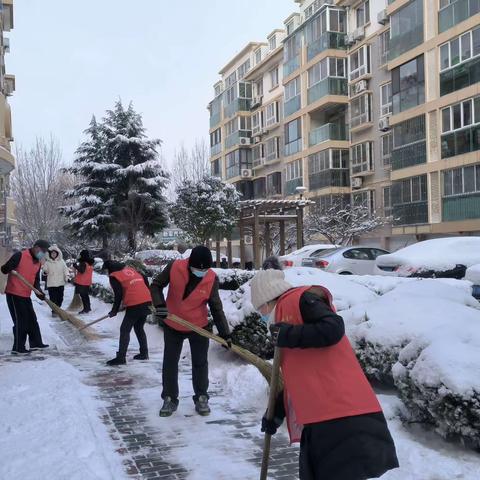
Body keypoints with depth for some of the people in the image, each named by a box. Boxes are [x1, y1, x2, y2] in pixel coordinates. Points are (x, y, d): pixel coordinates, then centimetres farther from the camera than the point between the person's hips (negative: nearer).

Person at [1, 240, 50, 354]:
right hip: (14, 294, -8)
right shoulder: (20, 255, -13)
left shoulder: (38, 263, 11)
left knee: (32, 320, 15)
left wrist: (39, 291, -5)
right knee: (20, 321, -5)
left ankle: (36, 343, 27)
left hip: (26, 295, 8)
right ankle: (18, 348, 3)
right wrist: (10, 270, -37)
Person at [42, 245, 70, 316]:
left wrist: (67, 276, -10)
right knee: (53, 298, -4)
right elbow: (45, 271, 0)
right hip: (51, 284, -2)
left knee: (60, 298, 8)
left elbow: (65, 269, 4)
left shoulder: (61, 261, 4)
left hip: (61, 283, 2)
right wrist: (45, 271, -23)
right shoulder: (47, 262, 0)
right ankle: (54, 311, 8)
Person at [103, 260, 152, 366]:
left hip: (134, 305, -7)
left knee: (125, 330, -1)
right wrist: (148, 293, 29)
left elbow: (118, 295, -8)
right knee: (139, 328, 22)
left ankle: (121, 358, -4)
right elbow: (145, 279, 21)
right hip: (147, 301, 7)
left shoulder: (114, 276, 0)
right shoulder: (130, 269, 21)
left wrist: (114, 311, 1)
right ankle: (144, 353, 25)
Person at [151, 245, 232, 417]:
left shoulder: (212, 279, -19)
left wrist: (225, 333, -13)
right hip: (173, 325, 0)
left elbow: (216, 307, -10)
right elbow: (156, 285, -9)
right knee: (170, 362, 10)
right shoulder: (174, 268, -22)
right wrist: (159, 303, -27)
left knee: (200, 363, 10)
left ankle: (201, 398, 27)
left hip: (199, 326, 0)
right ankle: (169, 399, 25)